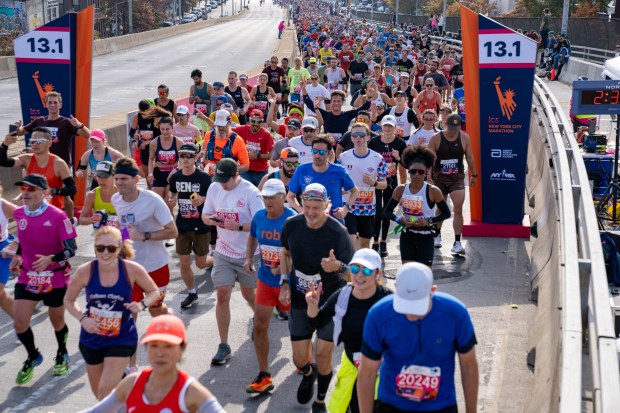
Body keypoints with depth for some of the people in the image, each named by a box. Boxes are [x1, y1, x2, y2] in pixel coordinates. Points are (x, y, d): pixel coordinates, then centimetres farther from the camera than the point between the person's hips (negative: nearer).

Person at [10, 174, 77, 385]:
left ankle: (62, 354, 45)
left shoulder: (57, 216, -19)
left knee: (57, 321, 14)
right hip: (27, 276, 4)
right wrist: (18, 256, 3)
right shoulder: (18, 214, -2)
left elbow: (71, 249, -17)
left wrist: (51, 259, -33)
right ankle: (33, 357, 23)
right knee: (19, 322, -5)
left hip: (55, 278, -4)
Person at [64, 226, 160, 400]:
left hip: (122, 339, -2)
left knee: (105, 393, -13)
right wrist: (82, 318, -18)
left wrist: (142, 304, -21)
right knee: (98, 392, 21)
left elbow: (154, 292, -1)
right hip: (91, 338, 3)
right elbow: (68, 300, 0)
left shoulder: (132, 270, -18)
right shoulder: (85, 271, -16)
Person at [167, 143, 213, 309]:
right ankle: (192, 293, 24)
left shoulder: (204, 177, -14)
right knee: (184, 263, 4)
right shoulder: (175, 177, -2)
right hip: (182, 226, 3)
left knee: (201, 263, 8)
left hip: (201, 226, -3)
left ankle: (215, 261, 43)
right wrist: (171, 199, -5)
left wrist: (203, 199, -27)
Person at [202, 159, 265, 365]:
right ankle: (223, 346, 0)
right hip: (223, 252, 3)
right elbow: (205, 215, 10)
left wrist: (238, 226, -31)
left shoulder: (250, 192, -16)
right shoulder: (214, 188, 0)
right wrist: (211, 220, -13)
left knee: (248, 294, 14)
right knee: (222, 294, -7)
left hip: (248, 253, -3)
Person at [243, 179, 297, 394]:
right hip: (265, 279, 4)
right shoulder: (259, 217, -3)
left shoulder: (293, 220, -20)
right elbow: (252, 237, 18)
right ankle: (264, 376, 8)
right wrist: (248, 259, 3)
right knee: (259, 326, -1)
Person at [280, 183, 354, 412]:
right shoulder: (292, 225, -9)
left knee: (323, 354, -3)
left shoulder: (338, 232, -21)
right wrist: (284, 282, 0)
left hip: (330, 300, -3)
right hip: (300, 300, 3)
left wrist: (338, 266, -40)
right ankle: (308, 373, 47)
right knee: (299, 358, 8)